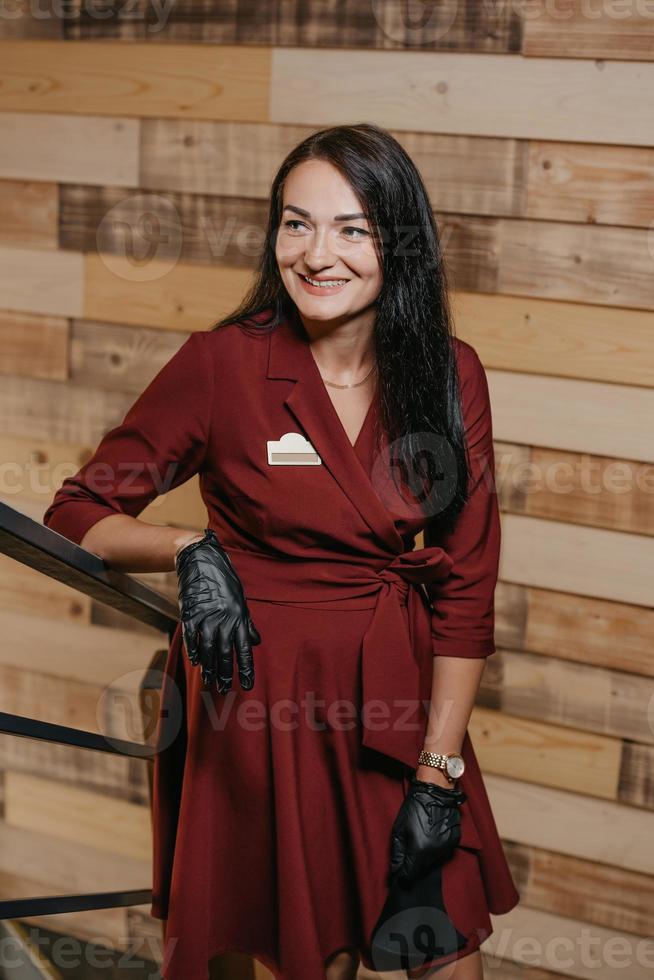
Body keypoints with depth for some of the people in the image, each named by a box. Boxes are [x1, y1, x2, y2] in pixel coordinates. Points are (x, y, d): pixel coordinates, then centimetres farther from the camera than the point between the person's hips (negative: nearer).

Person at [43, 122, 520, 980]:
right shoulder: (222, 364, -10)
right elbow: (77, 518, -5)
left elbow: (467, 586, -1)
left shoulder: (448, 373, -3)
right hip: (257, 701, -2)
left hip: (398, 700, 3)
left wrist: (439, 774, -5)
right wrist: (189, 549, -25)